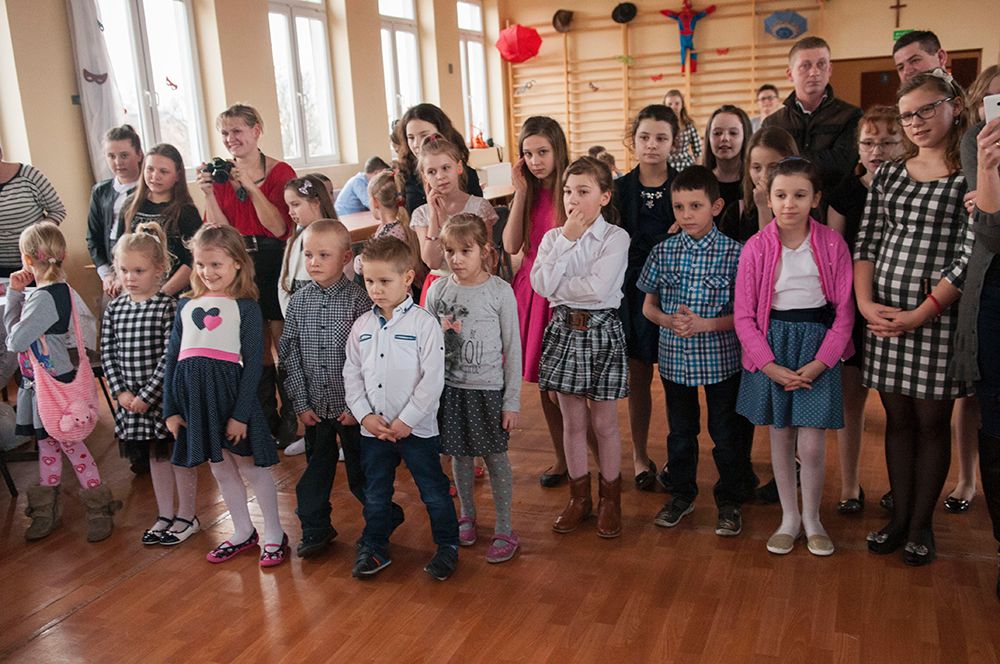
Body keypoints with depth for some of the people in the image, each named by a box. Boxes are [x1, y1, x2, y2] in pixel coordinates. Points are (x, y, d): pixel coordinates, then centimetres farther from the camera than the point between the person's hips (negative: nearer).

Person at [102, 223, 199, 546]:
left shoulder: (169, 307, -14)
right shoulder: (115, 308, 3)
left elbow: (171, 357, -18)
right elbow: (107, 353, 4)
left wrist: (147, 395, -18)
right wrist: (121, 391, -7)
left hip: (166, 395, -5)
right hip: (131, 398, 6)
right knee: (155, 456, 18)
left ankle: (186, 516, 23)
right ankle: (165, 516, 31)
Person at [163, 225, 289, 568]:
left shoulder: (246, 307, -3)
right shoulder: (186, 305, 11)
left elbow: (253, 363, -8)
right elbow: (172, 359, 12)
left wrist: (240, 414, -13)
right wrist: (170, 409, 7)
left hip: (230, 389, -5)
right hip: (193, 392, 5)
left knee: (252, 467, 5)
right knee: (220, 468, 16)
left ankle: (274, 536, 21)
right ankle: (243, 533, 33)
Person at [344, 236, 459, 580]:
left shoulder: (423, 322, -11)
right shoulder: (362, 325, 4)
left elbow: (433, 378, -15)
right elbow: (352, 374, 7)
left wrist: (406, 420, -15)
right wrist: (365, 415, -6)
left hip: (417, 428, -4)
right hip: (373, 429, 5)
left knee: (434, 491, 8)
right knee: (375, 494, 18)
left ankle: (447, 545, 27)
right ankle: (374, 548, 35)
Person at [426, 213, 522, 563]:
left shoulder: (500, 291, -10)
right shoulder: (437, 291, -1)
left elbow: (512, 348, -6)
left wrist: (512, 400, -6)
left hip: (488, 389, -3)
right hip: (450, 387, 3)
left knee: (496, 456, 5)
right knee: (460, 454, 14)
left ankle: (504, 530, 18)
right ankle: (467, 516, 34)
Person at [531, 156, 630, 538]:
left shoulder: (615, 238, -9)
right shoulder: (553, 237, 4)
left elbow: (598, 289, -22)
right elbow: (541, 284, -12)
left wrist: (557, 287, -11)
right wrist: (568, 239, -12)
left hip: (601, 331, -3)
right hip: (564, 329, 4)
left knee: (604, 422, 7)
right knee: (572, 421, 13)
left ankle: (610, 499, 25)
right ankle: (579, 497, 28)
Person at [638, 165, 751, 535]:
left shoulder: (733, 252, -10)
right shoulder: (663, 252, 0)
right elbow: (648, 305, 7)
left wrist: (705, 324, -21)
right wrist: (667, 320, -14)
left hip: (721, 358, -3)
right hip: (675, 358, 3)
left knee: (727, 434, 9)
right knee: (680, 431, 18)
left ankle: (729, 502, 28)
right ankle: (682, 494, 36)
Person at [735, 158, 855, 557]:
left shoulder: (832, 244, -4)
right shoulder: (756, 248, -5)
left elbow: (844, 311, -3)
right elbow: (743, 315, -4)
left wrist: (819, 363, -11)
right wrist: (771, 367, -10)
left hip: (818, 347, -1)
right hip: (772, 345, 1)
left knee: (812, 444, -1)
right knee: (780, 437, 10)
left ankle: (812, 519, 22)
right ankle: (789, 518, 27)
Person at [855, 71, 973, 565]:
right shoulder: (888, 174, 9)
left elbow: (969, 256, -12)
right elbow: (866, 243, 6)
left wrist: (920, 315, -16)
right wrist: (866, 303, -7)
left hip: (939, 316, -4)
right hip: (883, 315, 4)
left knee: (932, 421, 7)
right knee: (897, 419, 12)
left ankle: (921, 525, 21)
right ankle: (899, 517, 25)